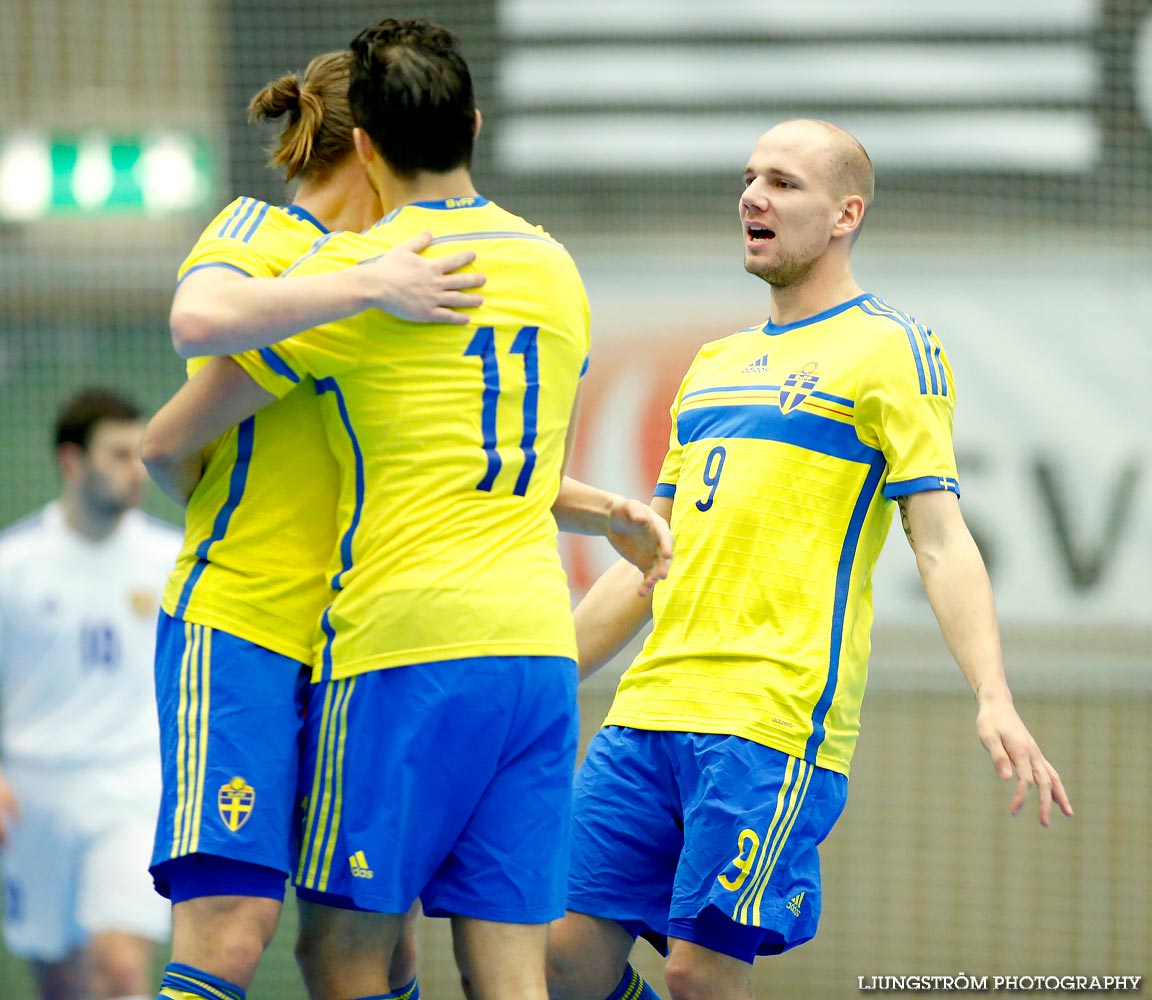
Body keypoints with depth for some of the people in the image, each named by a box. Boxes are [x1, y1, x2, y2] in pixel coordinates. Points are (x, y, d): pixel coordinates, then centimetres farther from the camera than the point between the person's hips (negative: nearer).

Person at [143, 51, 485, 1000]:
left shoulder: (357, 266, 22)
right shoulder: (257, 233, -2)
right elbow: (200, 319, -28)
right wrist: (371, 286, -26)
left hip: (345, 652, 8)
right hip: (238, 630, -8)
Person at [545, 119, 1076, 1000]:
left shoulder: (892, 350, 1)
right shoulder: (716, 365, 23)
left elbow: (941, 544, -7)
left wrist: (995, 700, -21)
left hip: (774, 722, -7)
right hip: (652, 708, 7)